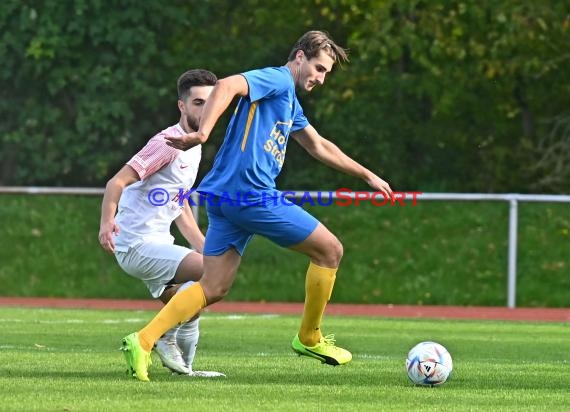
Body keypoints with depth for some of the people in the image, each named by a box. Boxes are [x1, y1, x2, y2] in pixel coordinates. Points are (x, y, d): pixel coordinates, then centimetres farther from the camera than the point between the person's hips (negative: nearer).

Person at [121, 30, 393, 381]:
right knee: (330, 250, 4)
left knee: (214, 289, 3)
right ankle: (309, 338, 16)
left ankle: (144, 340, -10)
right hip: (251, 194, -10)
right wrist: (203, 133, -36)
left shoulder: (290, 101, 26)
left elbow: (319, 146, 39)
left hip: (226, 199, 10)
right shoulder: (277, 79, -4)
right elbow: (228, 86, -22)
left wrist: (367, 175, 44)